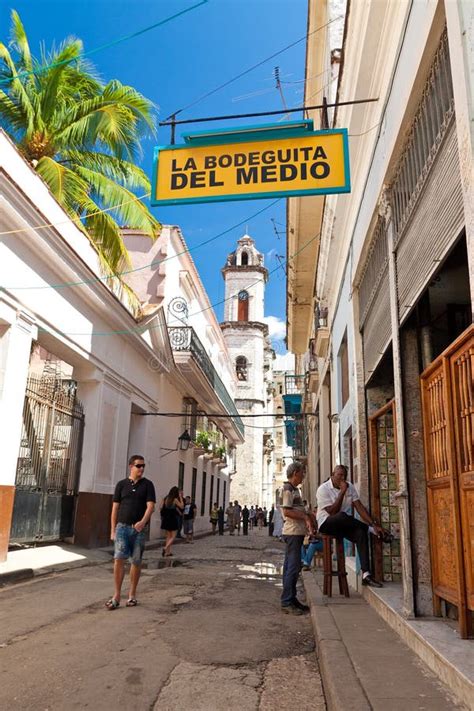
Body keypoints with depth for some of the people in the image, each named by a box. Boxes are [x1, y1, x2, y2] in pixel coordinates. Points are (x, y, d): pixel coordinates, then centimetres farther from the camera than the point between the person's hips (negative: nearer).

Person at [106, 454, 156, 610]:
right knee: (119, 559, -11)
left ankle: (132, 594, 21)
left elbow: (150, 506, -7)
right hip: (122, 526, 0)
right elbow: (115, 508, 8)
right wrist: (112, 530, 4)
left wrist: (143, 522, -24)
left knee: (136, 561, 7)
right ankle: (116, 596, -2)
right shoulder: (121, 484, 6)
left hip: (139, 529, 0)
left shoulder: (147, 484, 3)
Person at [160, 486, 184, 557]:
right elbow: (182, 506, -4)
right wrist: (180, 497, -3)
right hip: (173, 520, -5)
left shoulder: (165, 499, 1)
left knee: (168, 536, 16)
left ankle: (168, 552, 16)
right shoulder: (175, 500, -12)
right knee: (173, 536, 4)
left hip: (166, 520, 5)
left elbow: (160, 508, 1)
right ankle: (165, 548, -17)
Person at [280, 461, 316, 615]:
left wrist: (308, 515, 9)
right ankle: (287, 602, -2)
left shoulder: (295, 489, 19)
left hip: (297, 532, 10)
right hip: (292, 532, -10)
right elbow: (287, 511, -19)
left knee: (291, 567, 12)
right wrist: (306, 516, -16)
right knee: (293, 567, -7)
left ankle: (291, 599, 18)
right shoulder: (287, 489, -12)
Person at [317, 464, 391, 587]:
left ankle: (366, 575, -29)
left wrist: (374, 524, -18)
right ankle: (374, 531, -19)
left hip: (344, 525, 5)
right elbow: (332, 512, -20)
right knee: (342, 516, -37)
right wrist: (342, 492, -22)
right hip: (326, 523, -5)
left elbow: (359, 507, -4)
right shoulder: (323, 489, -12)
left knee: (361, 533, -25)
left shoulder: (350, 487, 4)